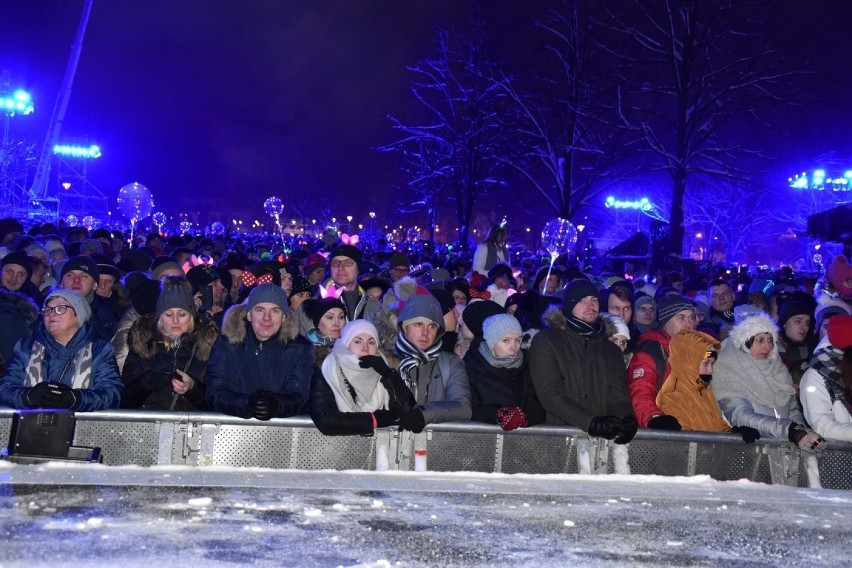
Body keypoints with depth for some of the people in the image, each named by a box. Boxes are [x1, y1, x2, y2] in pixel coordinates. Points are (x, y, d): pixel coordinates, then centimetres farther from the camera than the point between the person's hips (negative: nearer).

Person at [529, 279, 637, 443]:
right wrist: (591, 422, -18)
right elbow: (549, 393, -7)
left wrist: (627, 420, -15)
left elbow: (618, 395, 7)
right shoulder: (546, 340, 5)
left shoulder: (611, 350, 19)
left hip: (604, 436, 3)